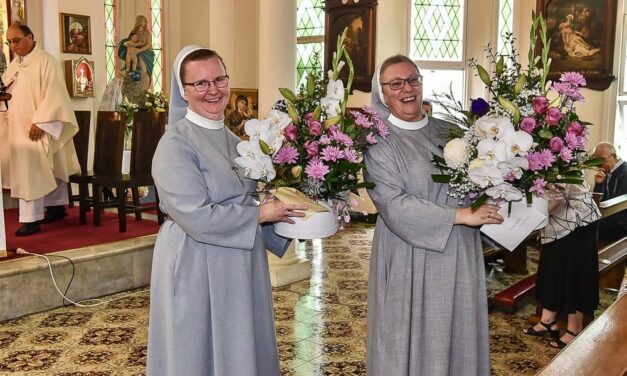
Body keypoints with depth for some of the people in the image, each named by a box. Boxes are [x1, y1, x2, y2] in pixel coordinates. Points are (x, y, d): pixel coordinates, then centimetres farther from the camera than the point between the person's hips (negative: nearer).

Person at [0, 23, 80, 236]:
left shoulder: (45, 61, -10)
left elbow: (53, 96, -16)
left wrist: (39, 122, -22)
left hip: (37, 127, -7)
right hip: (18, 126, 7)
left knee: (31, 171, -12)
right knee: (47, 169, 14)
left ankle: (31, 218, -9)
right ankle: (57, 207, 23)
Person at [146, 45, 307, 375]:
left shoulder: (233, 140, 9)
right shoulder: (175, 145, -16)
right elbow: (196, 217, -25)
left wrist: (282, 212, -2)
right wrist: (260, 214, -18)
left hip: (239, 266, 8)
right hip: (195, 269, -7)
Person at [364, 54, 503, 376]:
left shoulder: (448, 131, 9)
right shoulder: (378, 142, -8)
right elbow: (394, 204, -18)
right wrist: (462, 215, -19)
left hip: (458, 255, 5)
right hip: (410, 261, -5)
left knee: (457, 337, 12)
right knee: (414, 341, 6)